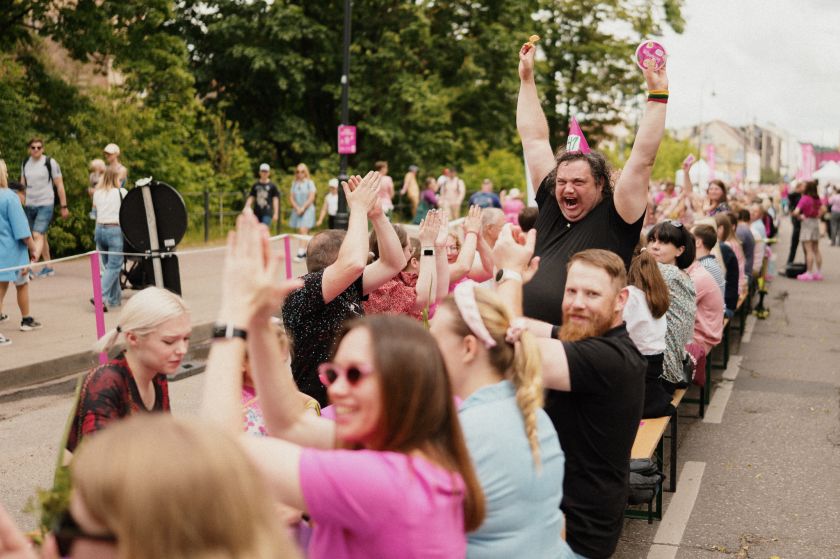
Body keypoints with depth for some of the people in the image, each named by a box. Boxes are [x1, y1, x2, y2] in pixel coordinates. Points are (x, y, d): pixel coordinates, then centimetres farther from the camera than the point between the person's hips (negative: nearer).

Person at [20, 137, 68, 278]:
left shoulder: (50, 162, -5)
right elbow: (22, 184, 19)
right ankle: (48, 267, 21)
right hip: (29, 205, 6)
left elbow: (59, 185, -2)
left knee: (37, 235, -17)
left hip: (45, 204, -5)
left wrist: (63, 206, -3)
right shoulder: (25, 163, 9)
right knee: (42, 236, 13)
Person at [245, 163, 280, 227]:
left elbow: (275, 200, 0)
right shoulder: (255, 185, 11)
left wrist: (276, 214, -6)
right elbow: (251, 198, 11)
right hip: (257, 213, 4)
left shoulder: (272, 186, 2)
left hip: (267, 214, -4)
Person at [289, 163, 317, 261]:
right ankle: (305, 251, 17)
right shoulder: (294, 183, 11)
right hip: (297, 210, 5)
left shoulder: (309, 183, -2)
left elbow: (311, 198, -8)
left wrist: (303, 208, -12)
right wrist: (297, 208, -6)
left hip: (307, 209, -5)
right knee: (301, 232, 8)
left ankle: (300, 253, -21)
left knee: (303, 230, -15)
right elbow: (291, 197, 7)